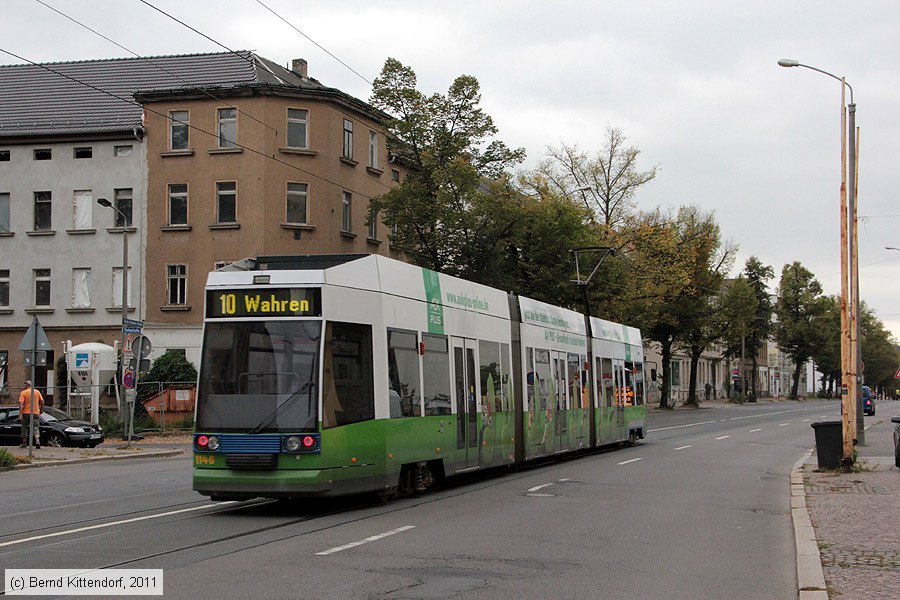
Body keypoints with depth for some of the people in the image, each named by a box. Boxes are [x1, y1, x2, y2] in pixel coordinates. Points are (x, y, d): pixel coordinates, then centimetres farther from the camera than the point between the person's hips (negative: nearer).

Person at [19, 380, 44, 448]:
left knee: (25, 428, 11)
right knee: (36, 428, 0)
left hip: (26, 413, -2)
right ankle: (37, 441, -20)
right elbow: (42, 401, 5)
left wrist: (20, 413, -14)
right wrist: (41, 409, 19)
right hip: (35, 412, 2)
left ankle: (24, 443, 18)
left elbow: (21, 403, -12)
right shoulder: (37, 392, 6)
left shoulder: (23, 393, -4)